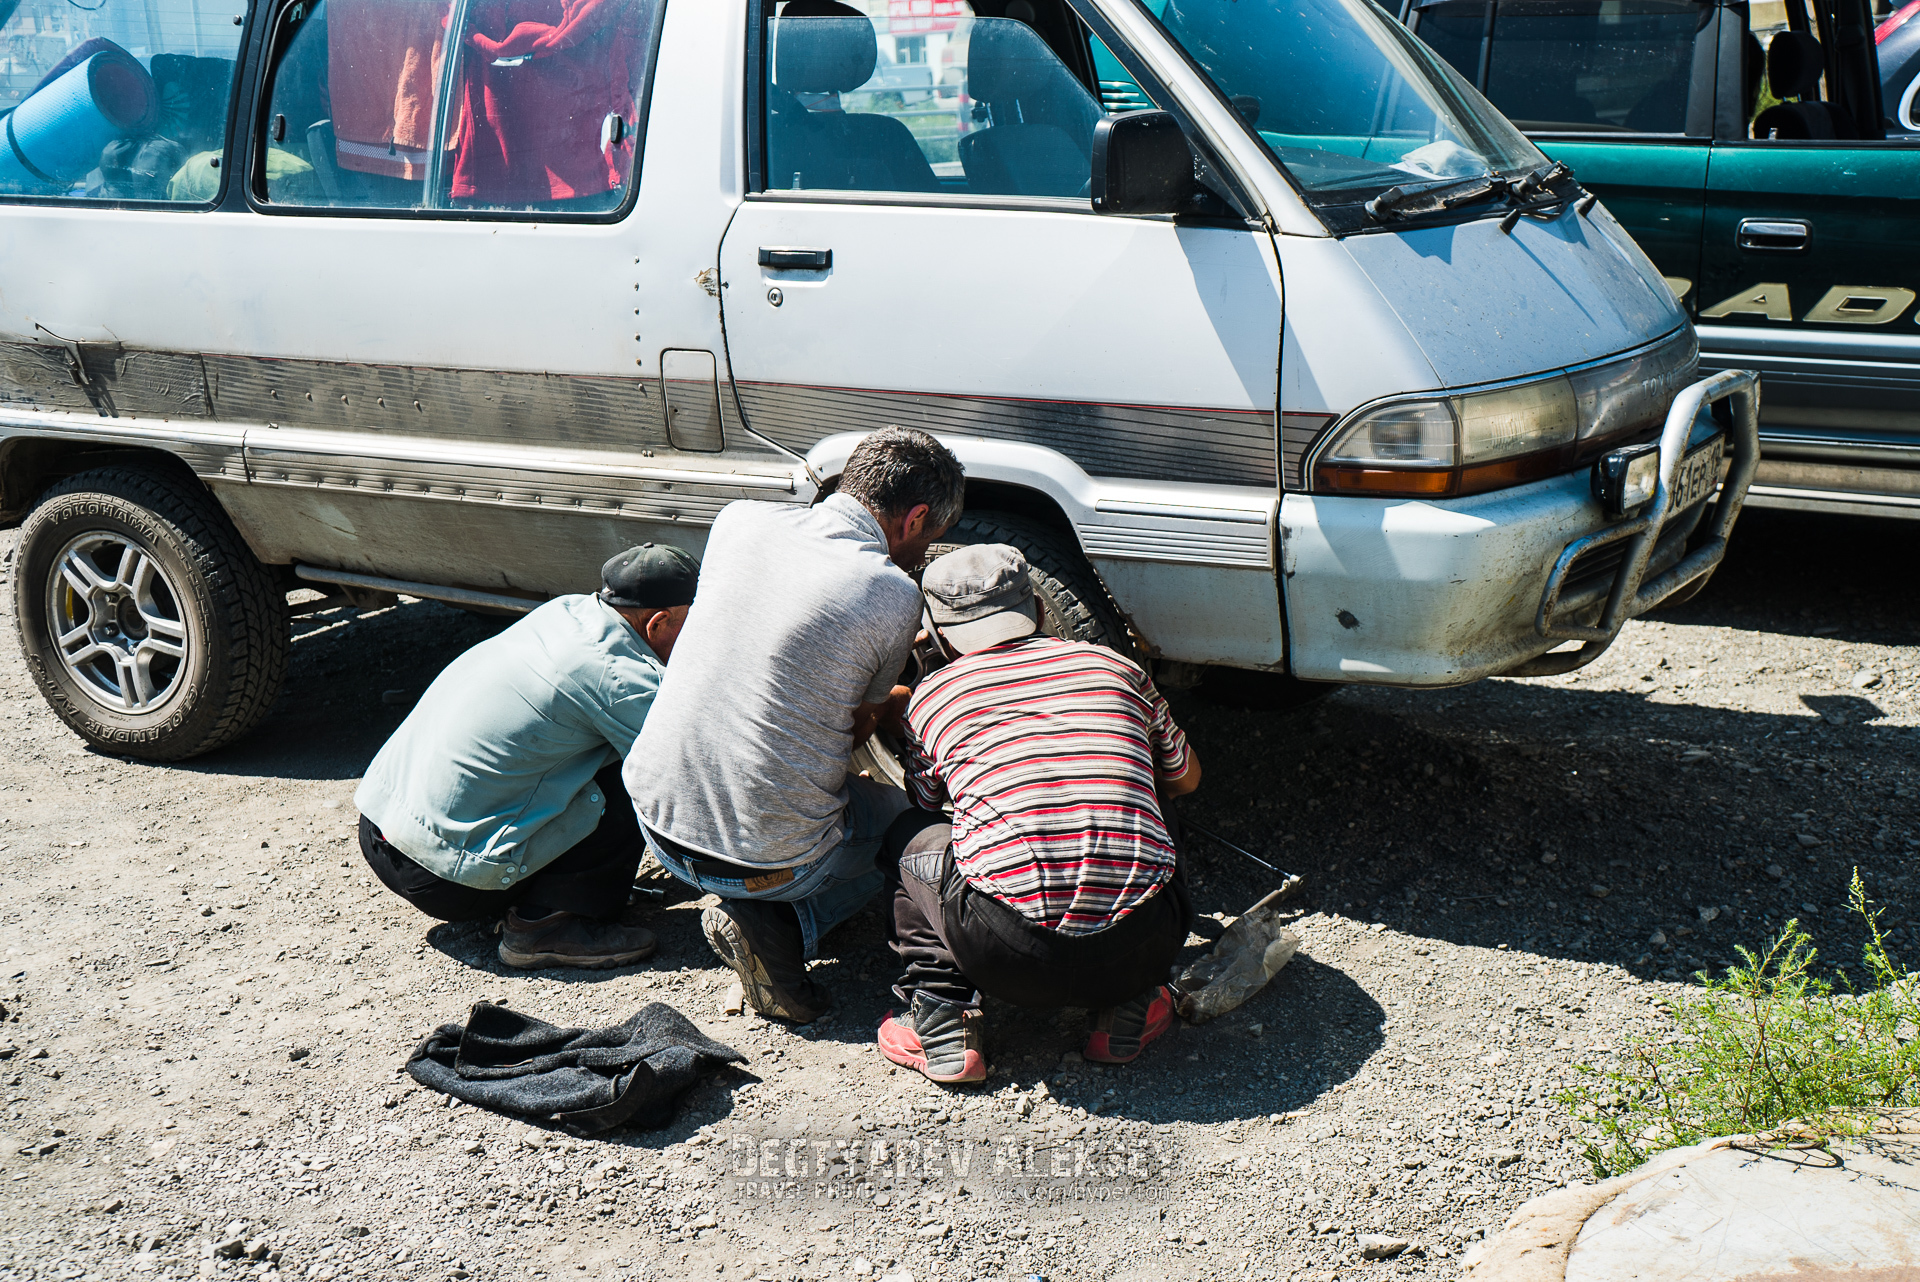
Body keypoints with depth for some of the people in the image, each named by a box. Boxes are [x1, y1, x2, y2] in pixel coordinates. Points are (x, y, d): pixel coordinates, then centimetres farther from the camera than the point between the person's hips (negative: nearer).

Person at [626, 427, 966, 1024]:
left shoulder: (740, 520, 2)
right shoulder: (893, 596, -12)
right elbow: (858, 725, 5)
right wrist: (909, 699, 29)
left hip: (657, 819, 6)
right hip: (770, 858, -6)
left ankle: (749, 911, 13)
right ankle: (775, 926, 1)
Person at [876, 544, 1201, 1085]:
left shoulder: (930, 696, 15)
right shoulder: (1114, 666, 19)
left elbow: (923, 805, 34)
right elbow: (1186, 777, 36)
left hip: (1012, 962, -1)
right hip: (1140, 952, 2)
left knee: (906, 837, 27)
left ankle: (939, 1020, 11)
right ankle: (1128, 1006, 20)